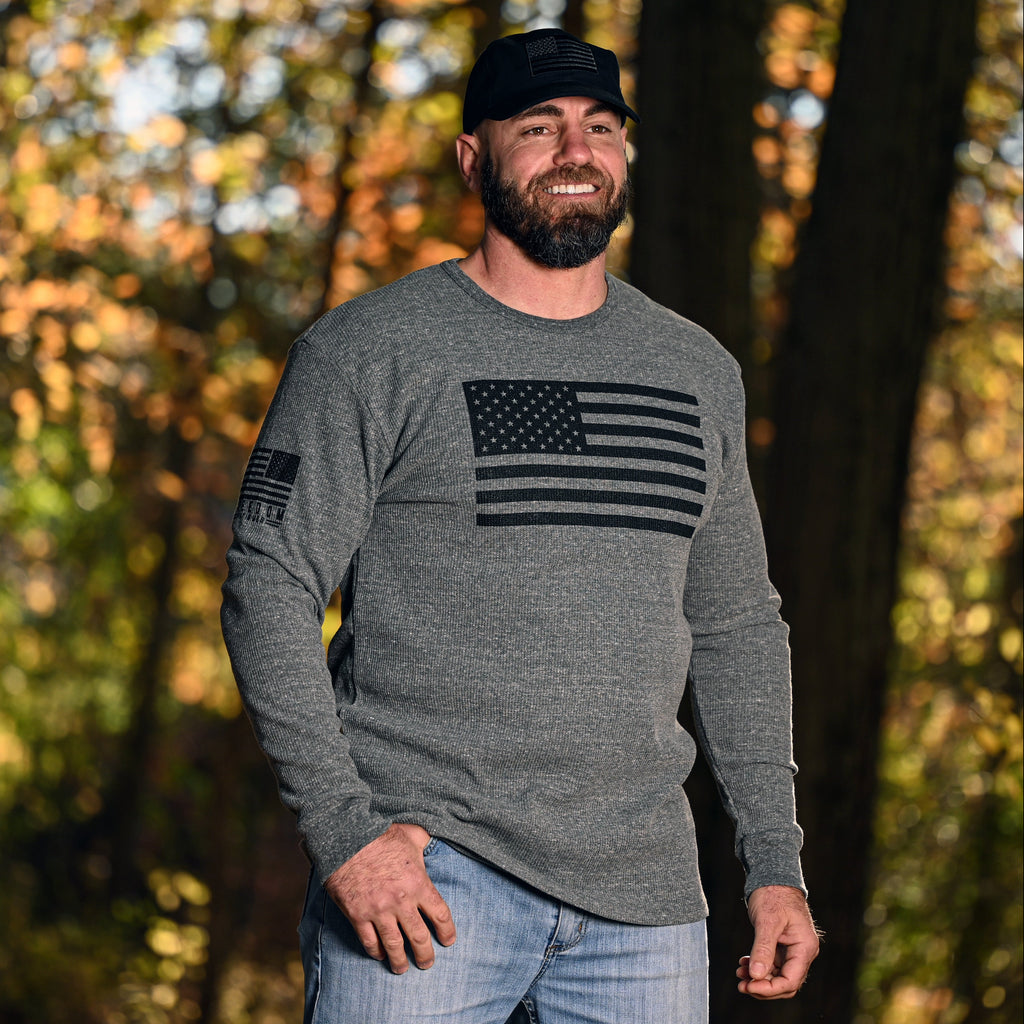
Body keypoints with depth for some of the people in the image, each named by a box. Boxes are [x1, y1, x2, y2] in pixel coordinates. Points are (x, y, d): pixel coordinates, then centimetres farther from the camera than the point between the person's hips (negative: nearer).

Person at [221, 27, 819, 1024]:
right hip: (423, 871, -4)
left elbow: (735, 625, 19)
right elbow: (269, 591, -5)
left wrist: (776, 864, 12)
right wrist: (343, 829, -15)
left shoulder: (698, 373, 14)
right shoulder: (369, 351, -1)